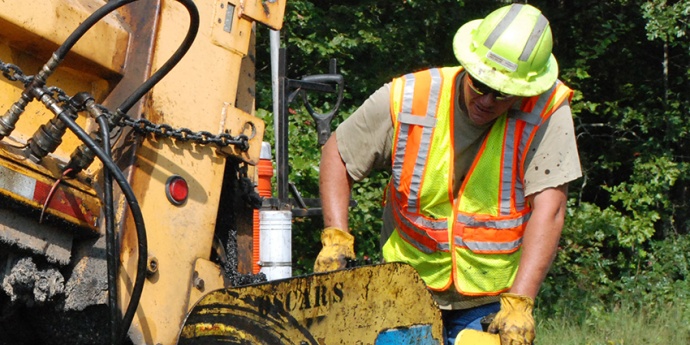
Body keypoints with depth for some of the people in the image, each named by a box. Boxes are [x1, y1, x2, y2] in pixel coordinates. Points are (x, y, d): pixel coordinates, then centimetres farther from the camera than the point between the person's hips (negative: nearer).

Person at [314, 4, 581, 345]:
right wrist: (335, 237, -10)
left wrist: (518, 304, -31)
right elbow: (336, 154, 2)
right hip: (407, 289, 2)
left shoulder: (548, 110, -17)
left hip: (490, 306, -2)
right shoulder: (407, 98, -11)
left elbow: (548, 208, -23)